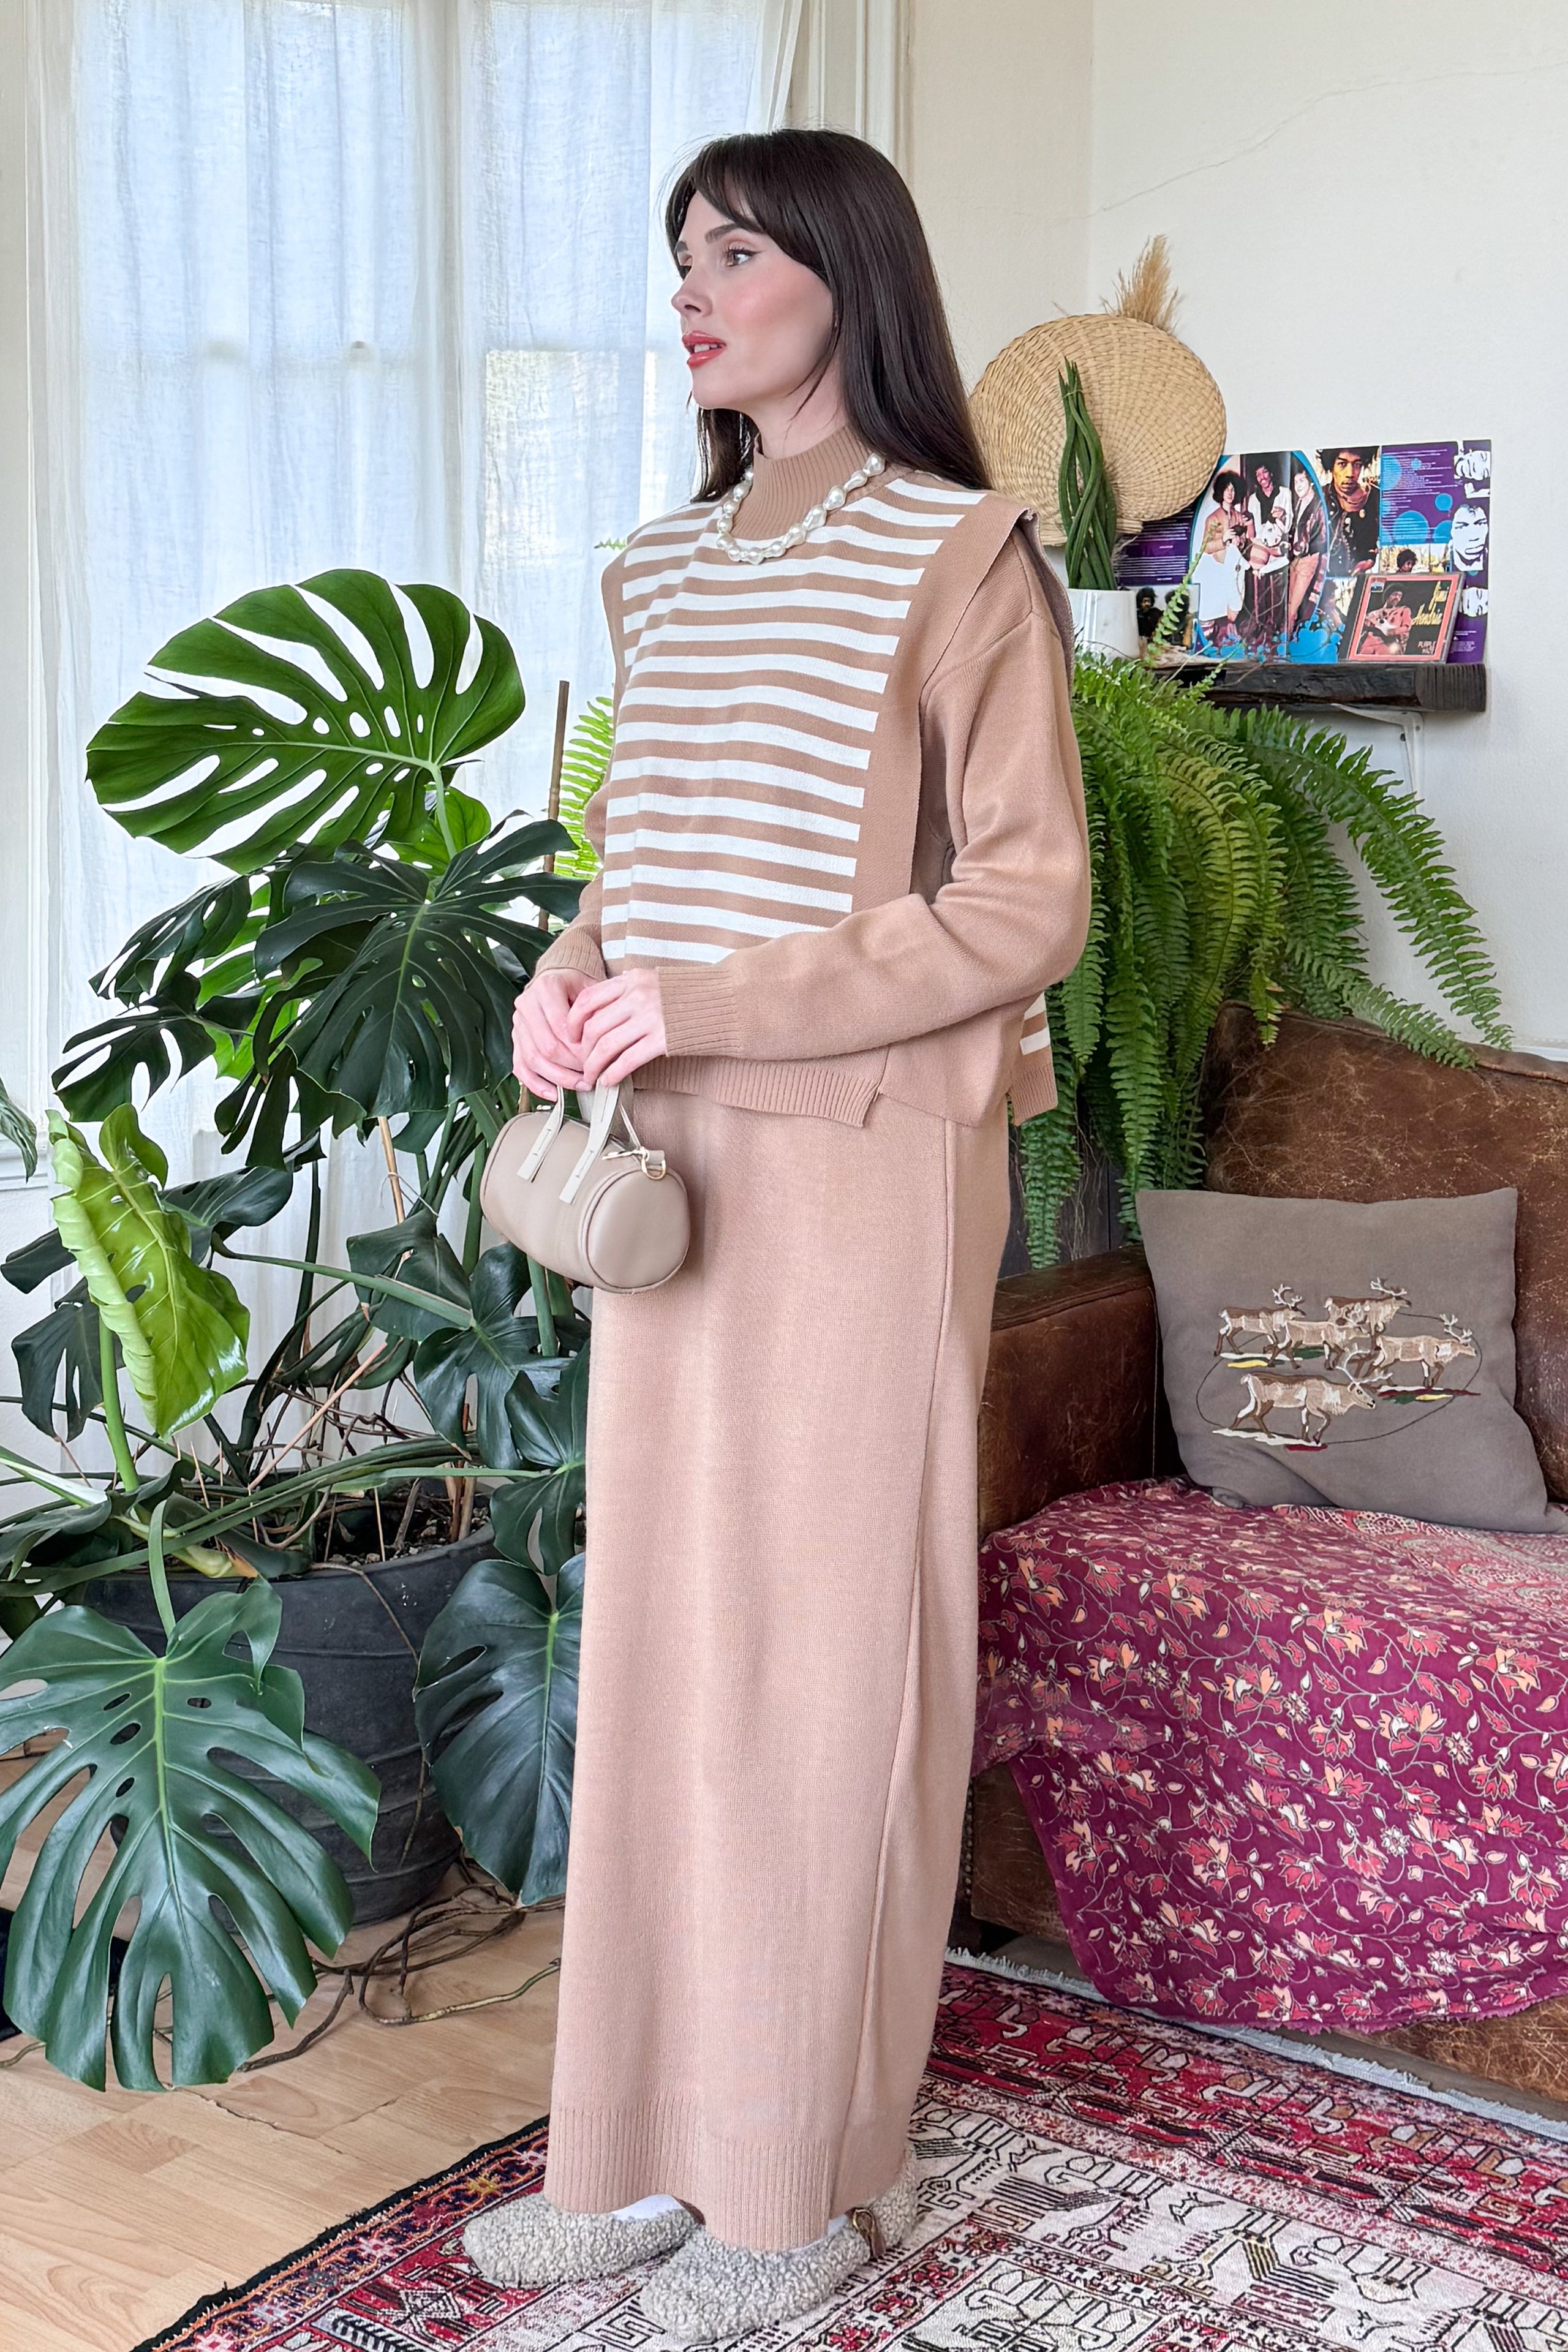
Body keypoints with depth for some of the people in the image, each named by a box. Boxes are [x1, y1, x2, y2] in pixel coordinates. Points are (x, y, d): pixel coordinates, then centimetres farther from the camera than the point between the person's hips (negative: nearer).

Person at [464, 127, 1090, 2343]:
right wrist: (573, 978, 1)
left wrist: (714, 1006, -16)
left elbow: (1031, 899, -11)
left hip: (865, 1161, -6)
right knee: (657, 1636, 10)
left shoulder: (955, 555, -6)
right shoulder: (661, 569, 15)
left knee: (826, 1646, 1)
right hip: (674, 1159, 7)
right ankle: (654, 2138, 23)